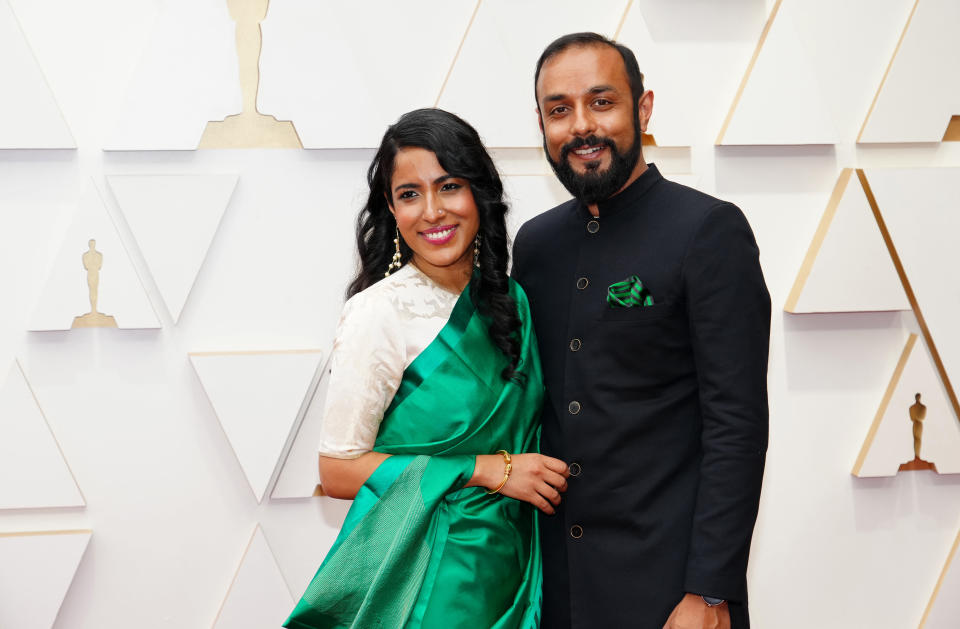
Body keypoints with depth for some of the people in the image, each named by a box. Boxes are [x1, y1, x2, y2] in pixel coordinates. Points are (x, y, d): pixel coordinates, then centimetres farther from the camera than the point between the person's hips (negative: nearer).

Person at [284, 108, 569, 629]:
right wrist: (487, 470, -16)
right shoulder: (377, 313, -14)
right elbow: (338, 471, -14)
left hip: (503, 567, 6)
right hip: (420, 577, -5)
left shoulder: (509, 302, 4)